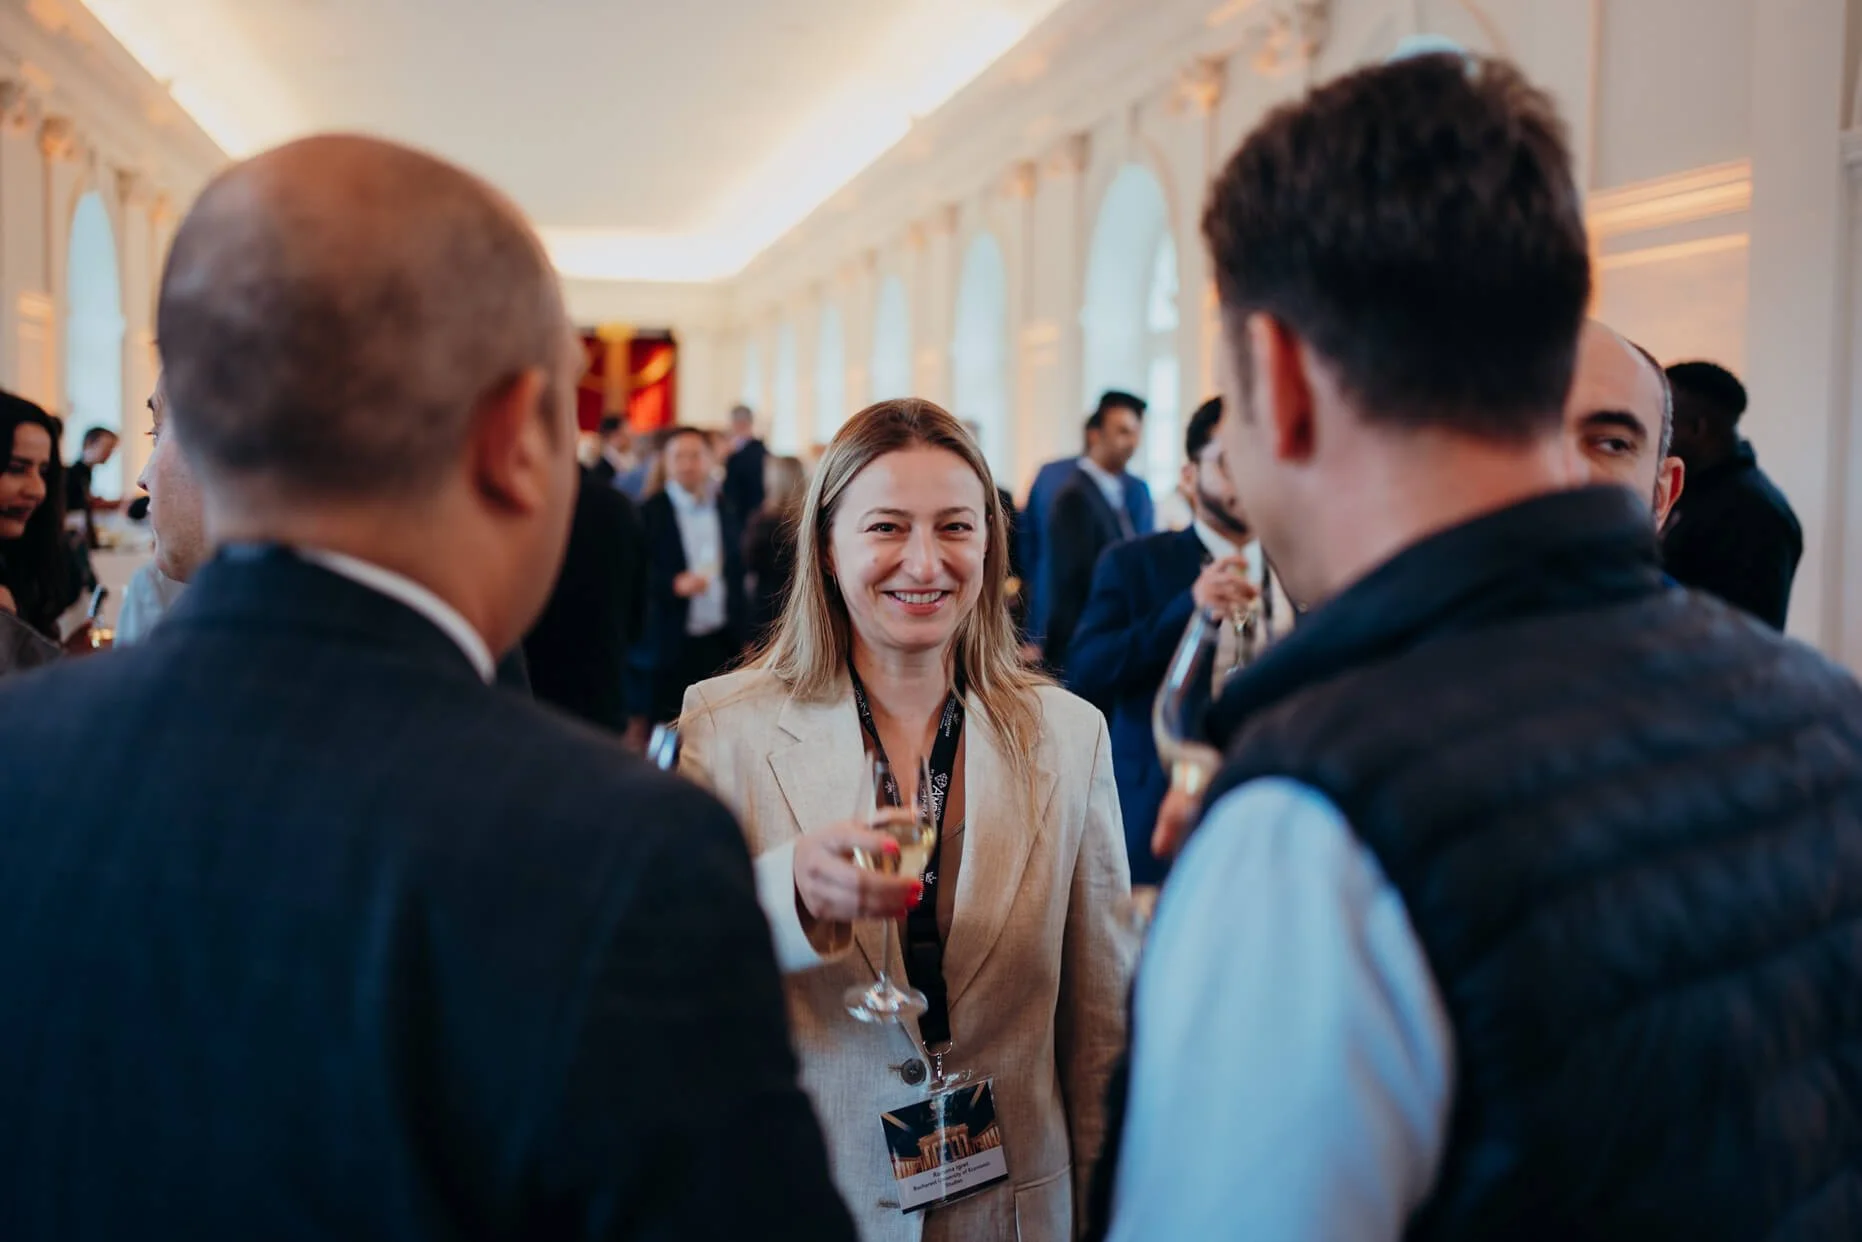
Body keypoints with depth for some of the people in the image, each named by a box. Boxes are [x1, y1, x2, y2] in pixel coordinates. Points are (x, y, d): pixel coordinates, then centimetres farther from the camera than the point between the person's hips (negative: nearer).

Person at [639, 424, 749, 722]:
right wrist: (674, 584, -24)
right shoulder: (650, 512, -4)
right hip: (671, 646, -3)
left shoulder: (725, 510, 10)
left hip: (722, 643, 3)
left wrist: (744, 637, 12)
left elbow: (737, 573, 14)